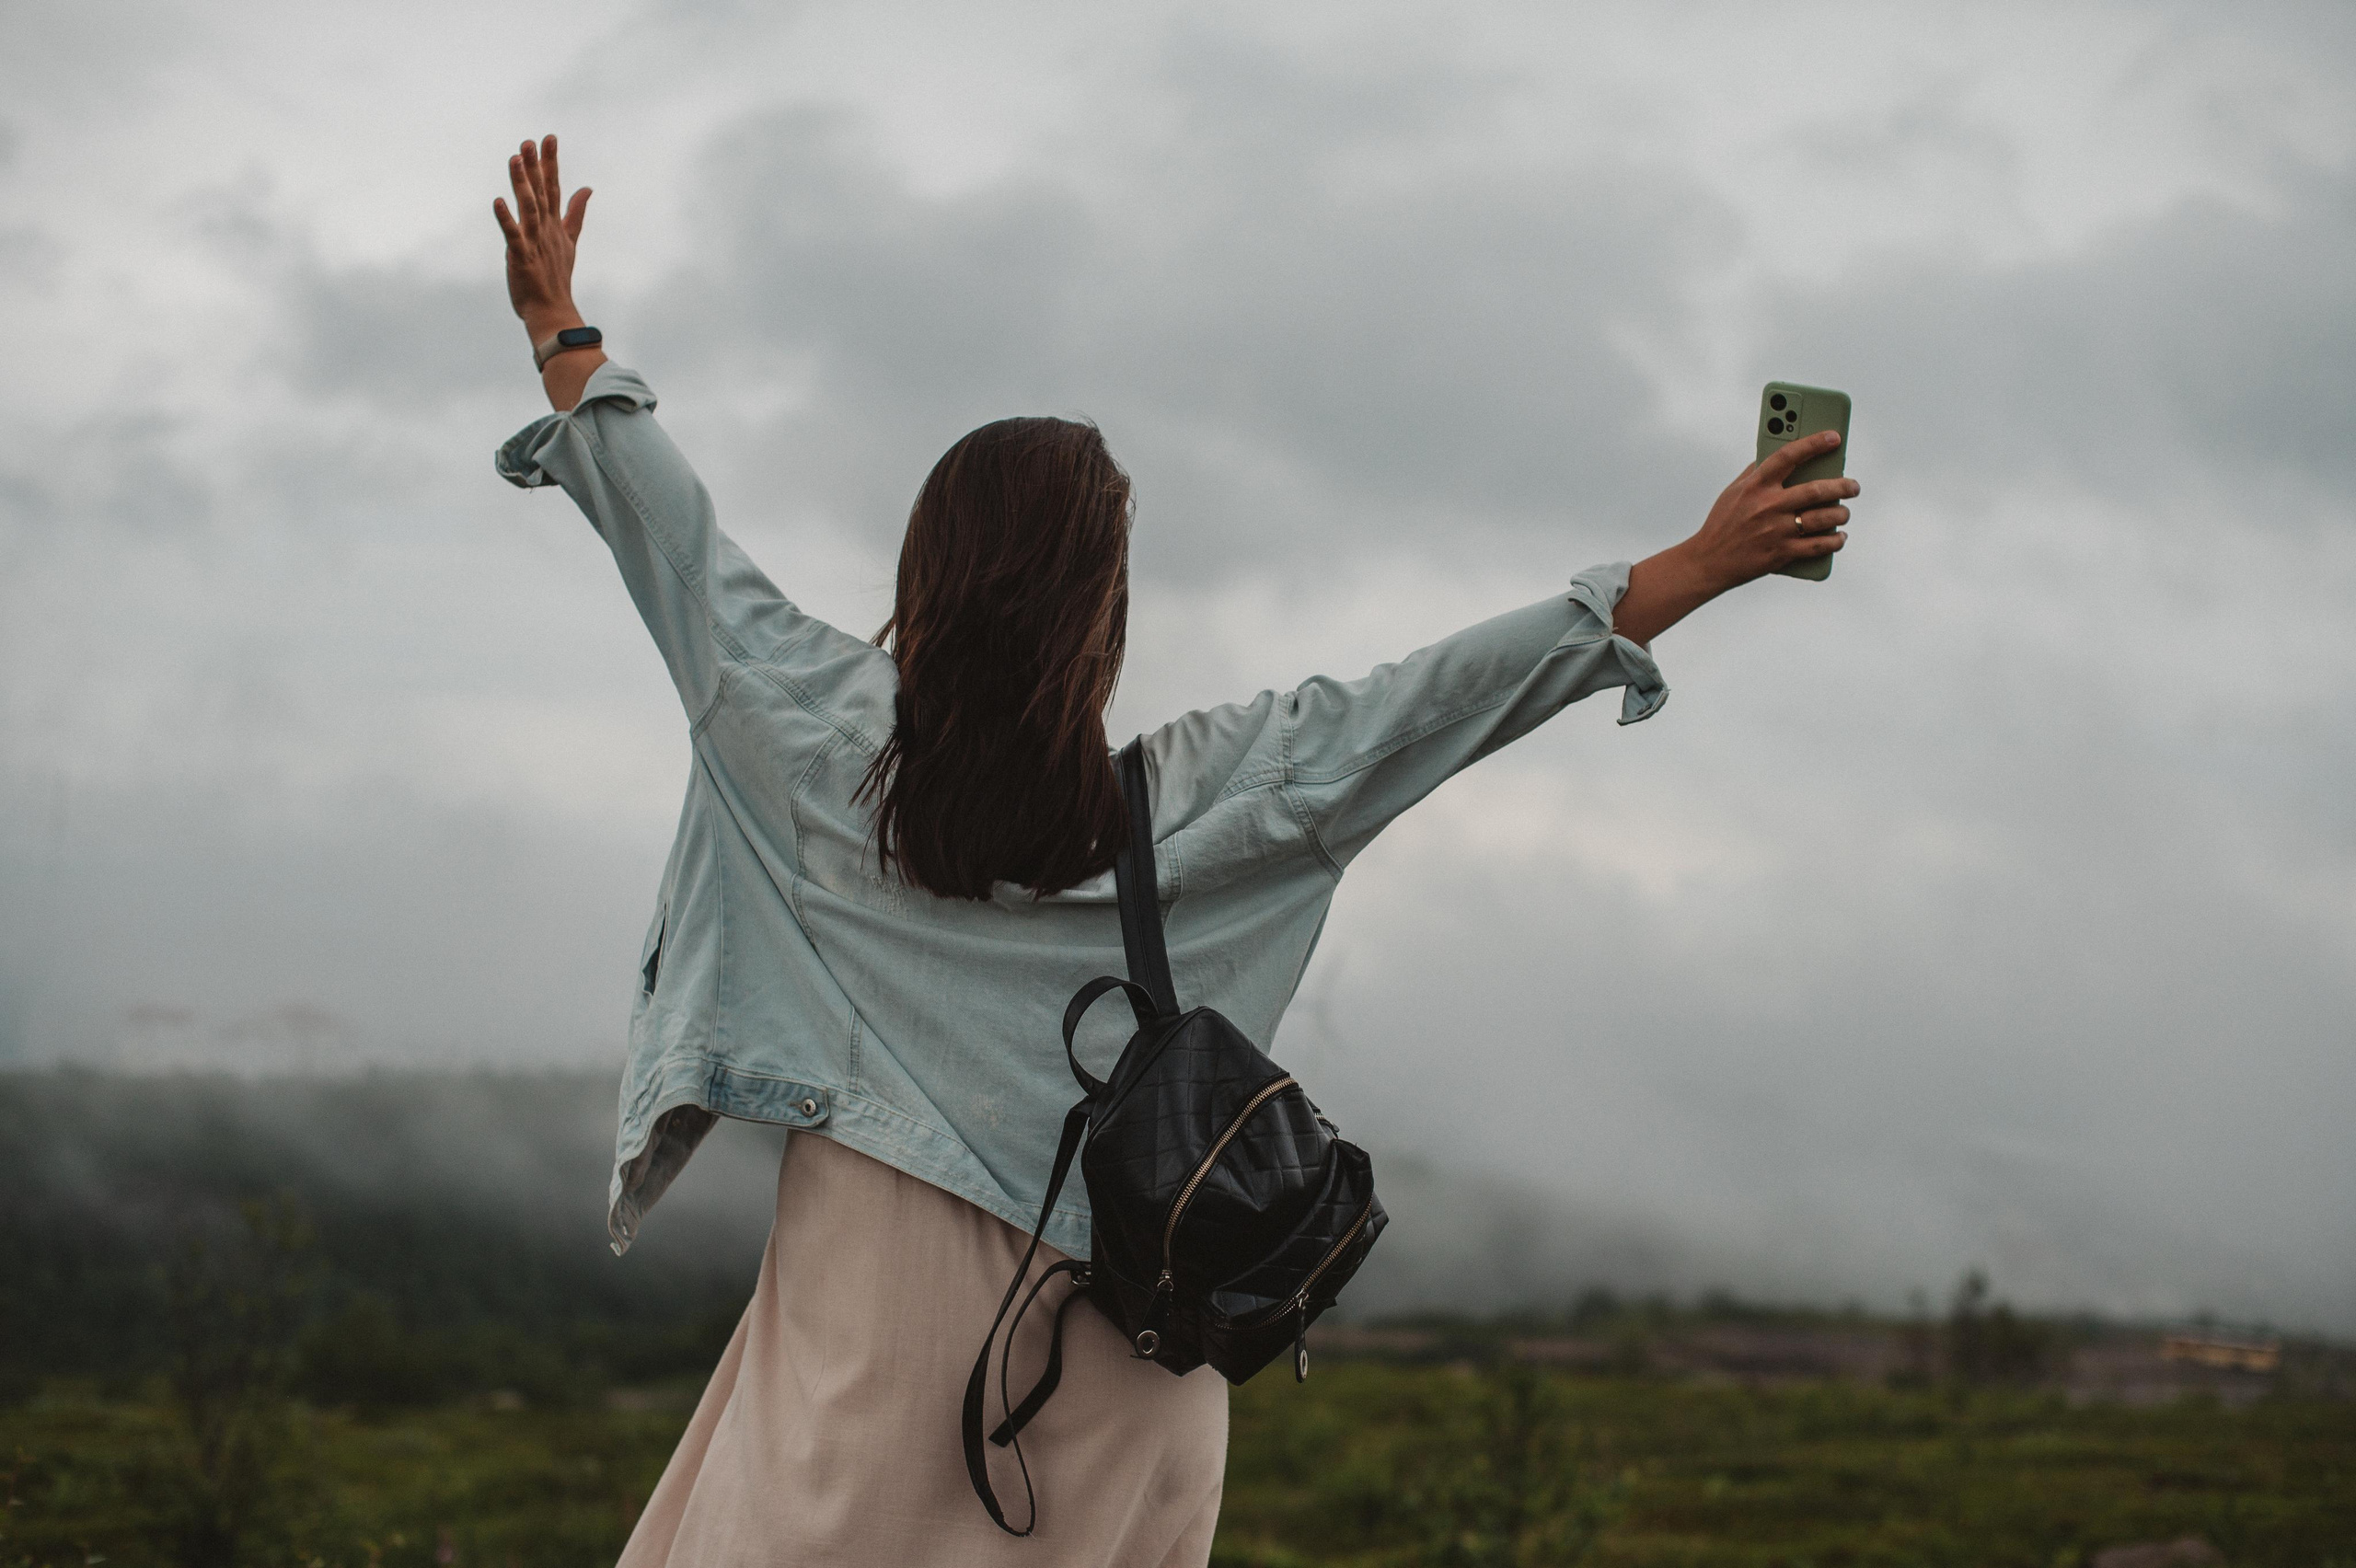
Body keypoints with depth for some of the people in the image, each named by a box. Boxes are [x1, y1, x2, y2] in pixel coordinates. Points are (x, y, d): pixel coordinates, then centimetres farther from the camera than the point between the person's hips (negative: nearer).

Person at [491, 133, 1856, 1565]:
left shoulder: (834, 745, -4)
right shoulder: (1186, 803, -6)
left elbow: (675, 535, 7)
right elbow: (1432, 702, -4)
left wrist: (562, 332, 22)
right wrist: (1703, 564, 0)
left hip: (868, 1288, 0)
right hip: (1099, 1343, 0)